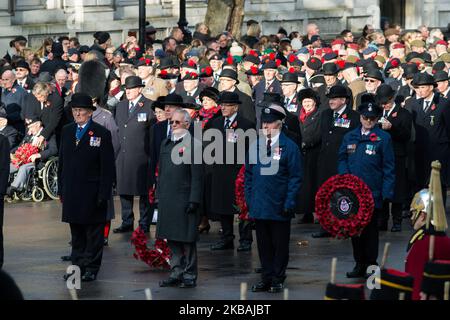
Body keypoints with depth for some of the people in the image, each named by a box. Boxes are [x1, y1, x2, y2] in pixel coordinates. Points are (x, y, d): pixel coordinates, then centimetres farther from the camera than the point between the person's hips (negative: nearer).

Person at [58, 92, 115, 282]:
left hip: (92, 193, -5)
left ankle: (91, 268, 10)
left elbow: (107, 166, -7)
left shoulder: (101, 134, -6)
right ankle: (77, 266, 19)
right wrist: (61, 189, 9)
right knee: (76, 233, 12)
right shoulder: (67, 131, 10)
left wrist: (103, 194, -12)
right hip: (71, 193, 5)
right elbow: (62, 161, 14)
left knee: (94, 232, 3)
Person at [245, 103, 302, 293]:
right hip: (259, 205, 4)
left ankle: (278, 279, 15)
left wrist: (290, 202, -12)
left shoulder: (289, 147, -6)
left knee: (280, 245, 6)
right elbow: (249, 174, 14)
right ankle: (266, 278, 18)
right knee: (263, 244, 9)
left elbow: (295, 177, -6)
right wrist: (248, 199, 7)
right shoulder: (255, 146, 8)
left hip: (279, 207, -4)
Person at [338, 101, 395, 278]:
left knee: (370, 229, 2)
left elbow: (389, 168, -4)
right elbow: (342, 159, 16)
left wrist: (387, 192, -10)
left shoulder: (383, 138, -3)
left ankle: (371, 264, 10)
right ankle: (359, 264, 19)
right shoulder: (349, 137, 10)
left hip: (373, 192, -4)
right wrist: (345, 176, -4)